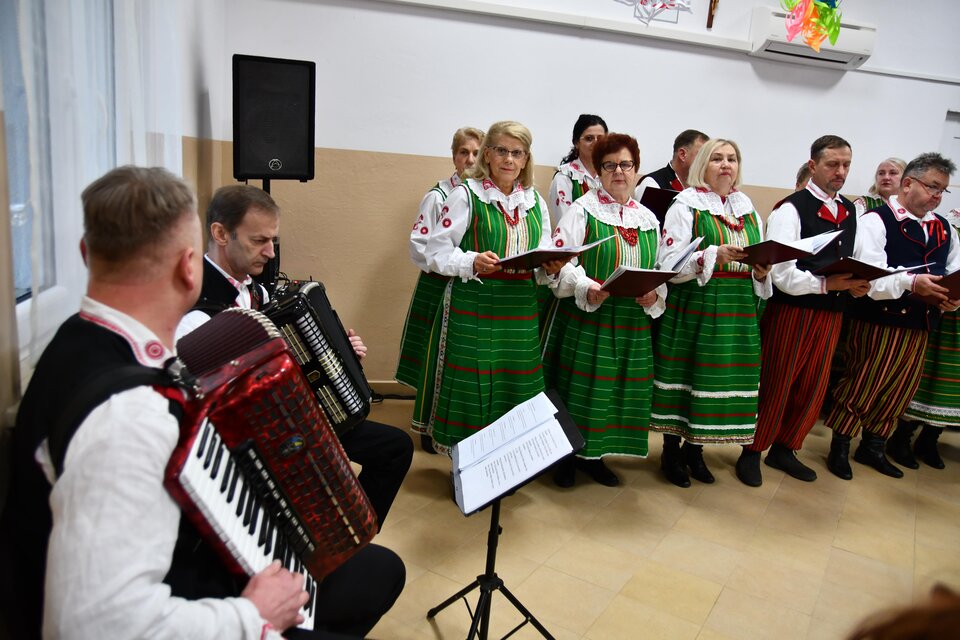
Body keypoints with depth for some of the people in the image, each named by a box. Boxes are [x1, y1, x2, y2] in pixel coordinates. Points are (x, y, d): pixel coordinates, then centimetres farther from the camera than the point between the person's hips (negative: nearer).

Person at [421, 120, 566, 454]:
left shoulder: (535, 201, 15)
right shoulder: (466, 194, -1)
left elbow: (542, 262, 19)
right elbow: (437, 251, -5)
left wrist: (550, 268, -3)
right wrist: (473, 262, -22)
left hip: (521, 310, 5)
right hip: (473, 307, -4)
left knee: (517, 389, 6)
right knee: (471, 389, -2)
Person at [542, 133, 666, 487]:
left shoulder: (649, 218, 12)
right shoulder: (583, 210, -3)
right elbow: (561, 261, -12)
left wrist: (655, 295, -7)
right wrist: (586, 288, -27)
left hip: (632, 321, 5)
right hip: (586, 316, -5)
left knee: (619, 388, 11)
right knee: (579, 386, 1)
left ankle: (594, 455, 28)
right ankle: (568, 455, 19)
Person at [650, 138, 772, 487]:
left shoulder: (749, 211, 15)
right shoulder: (685, 206, -2)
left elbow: (759, 266, 18)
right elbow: (669, 265, -11)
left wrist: (762, 272, -5)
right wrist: (713, 256, -22)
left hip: (738, 310, 5)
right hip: (693, 306, -5)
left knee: (726, 377, 6)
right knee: (684, 375, -1)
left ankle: (695, 449, 23)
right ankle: (671, 451, 16)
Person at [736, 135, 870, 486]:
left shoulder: (850, 211, 13)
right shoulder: (790, 209, -12)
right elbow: (781, 274, -20)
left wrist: (856, 284, -4)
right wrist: (827, 284, -26)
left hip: (830, 314, 7)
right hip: (792, 311, -7)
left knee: (813, 388, 15)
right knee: (774, 386, 3)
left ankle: (784, 449, 32)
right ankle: (752, 452, 21)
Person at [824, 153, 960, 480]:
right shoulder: (876, 221, -9)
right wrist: (910, 282, -34)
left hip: (920, 325, 7)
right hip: (878, 321, -7)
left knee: (899, 391, 16)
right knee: (860, 386, 1)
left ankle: (872, 447, 33)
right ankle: (839, 447, 19)